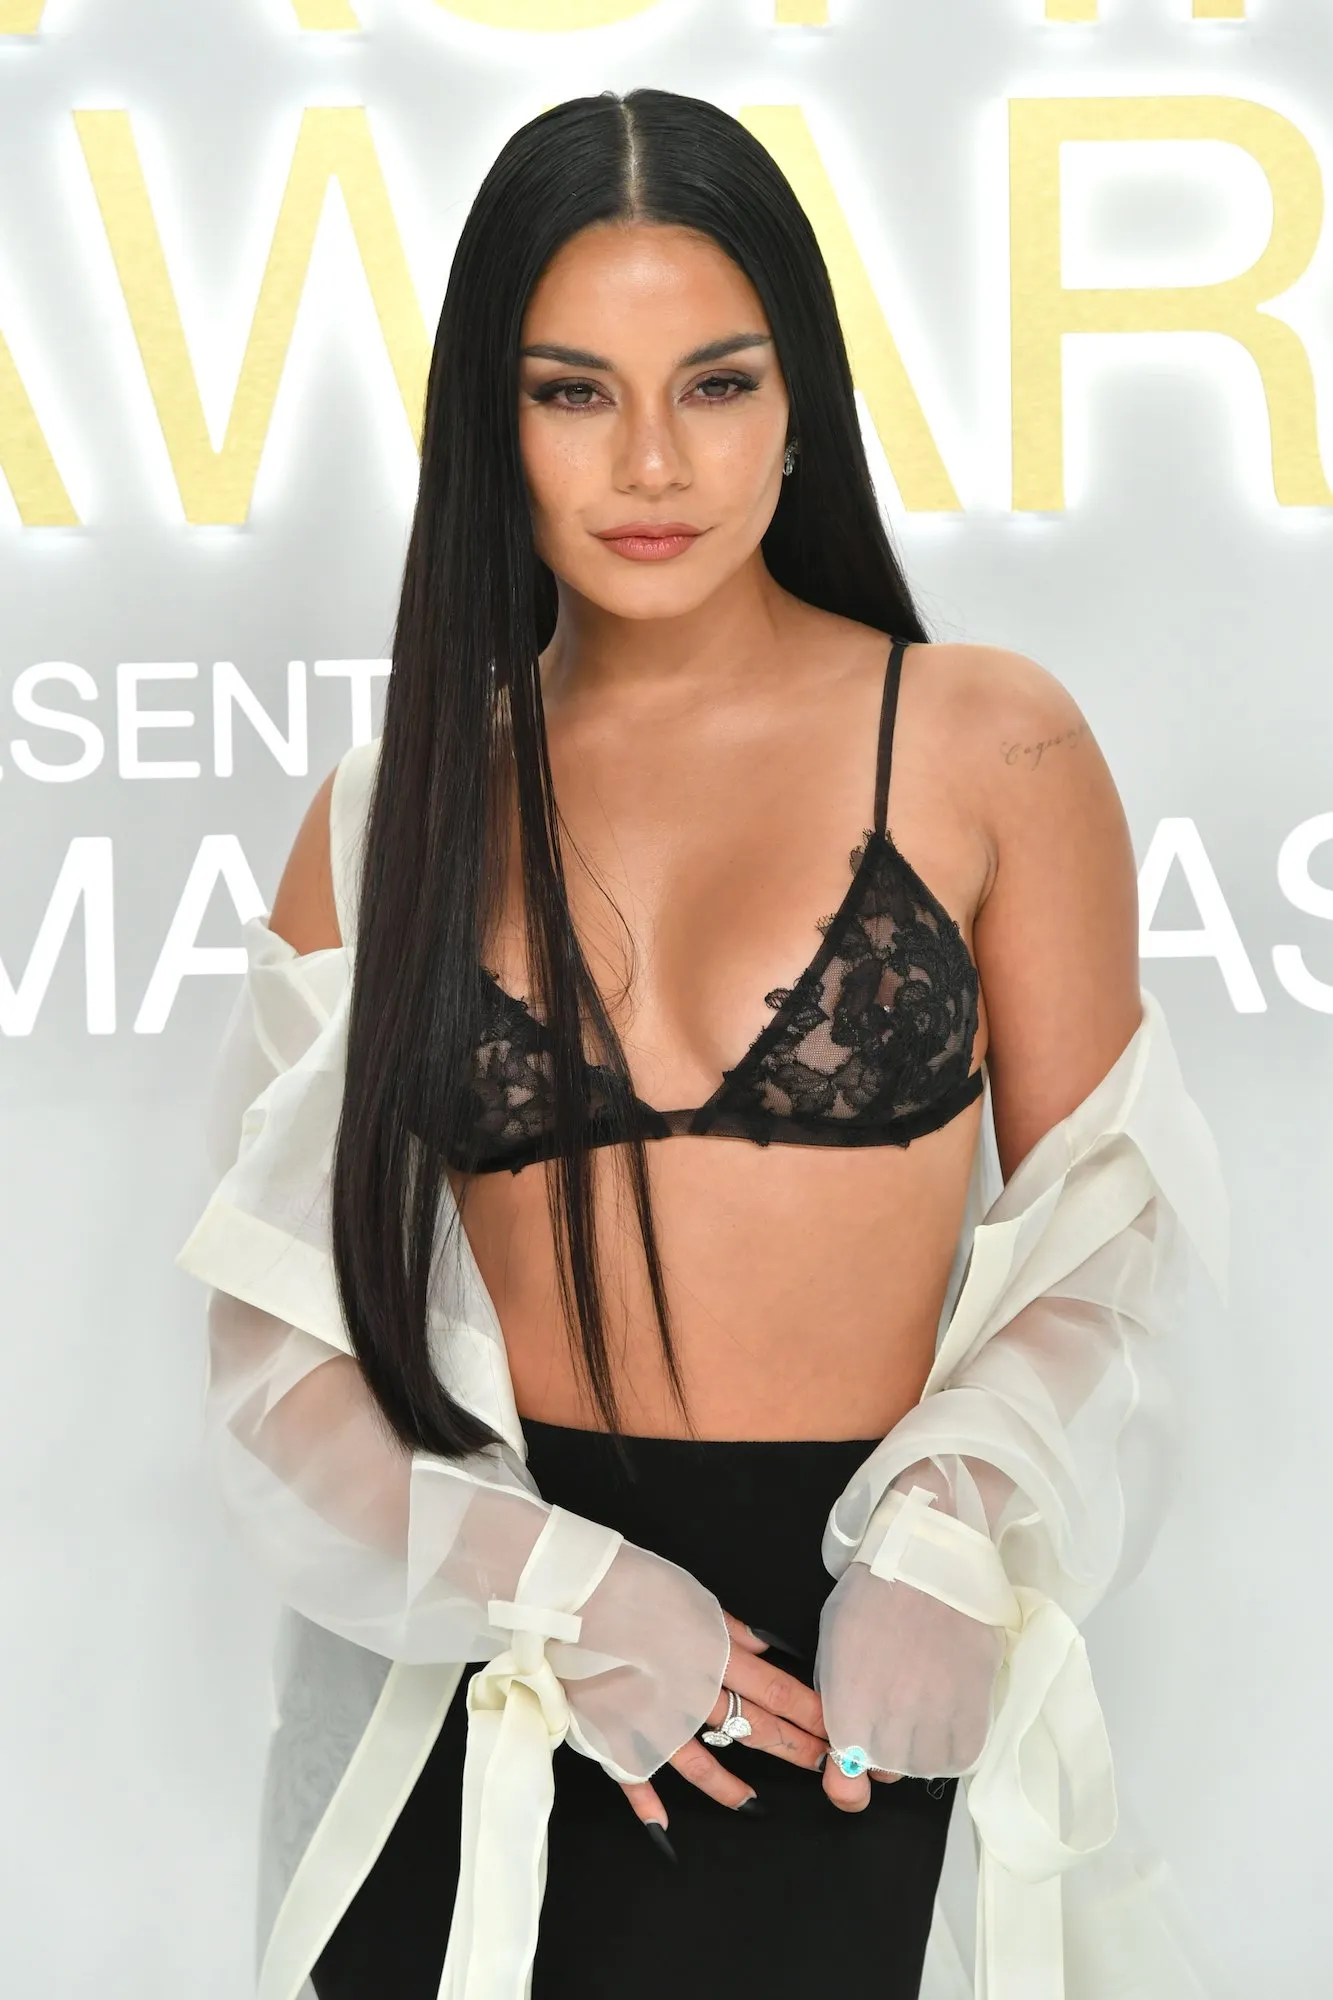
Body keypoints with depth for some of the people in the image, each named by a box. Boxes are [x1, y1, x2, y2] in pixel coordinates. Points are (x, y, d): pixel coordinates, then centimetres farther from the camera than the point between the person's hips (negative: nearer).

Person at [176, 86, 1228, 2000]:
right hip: (475, 1662, 2)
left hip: (830, 1695, -1)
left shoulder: (986, 747, -3)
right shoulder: (396, 811, 2)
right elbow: (281, 1319, 1)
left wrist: (947, 1538, -16)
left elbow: (1094, 1232, 0)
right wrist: (541, 1580, -13)